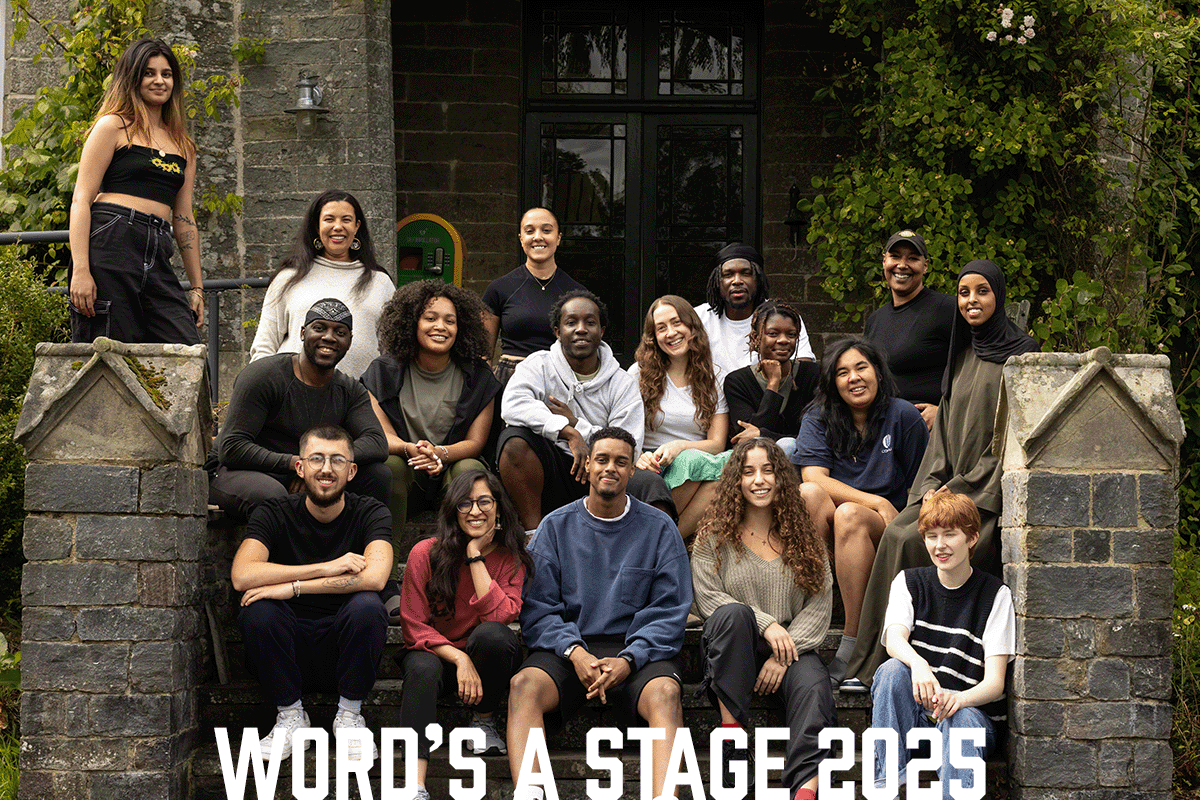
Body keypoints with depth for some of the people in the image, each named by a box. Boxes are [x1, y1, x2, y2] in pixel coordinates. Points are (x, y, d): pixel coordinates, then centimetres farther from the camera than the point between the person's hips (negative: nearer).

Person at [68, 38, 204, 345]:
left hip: (157, 258, 6)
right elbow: (81, 200, -1)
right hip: (109, 244, -5)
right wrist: (80, 270, -13)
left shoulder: (183, 146, 24)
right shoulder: (113, 127, 6)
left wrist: (196, 286, 19)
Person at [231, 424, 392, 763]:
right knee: (258, 610, -28)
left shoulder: (370, 513, -5)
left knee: (367, 605, -30)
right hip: (289, 653, 1)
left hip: (344, 648, -1)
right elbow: (242, 575, -23)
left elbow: (374, 577, -25)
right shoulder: (273, 513, -4)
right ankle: (290, 715, -6)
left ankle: (349, 713, -7)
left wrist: (292, 586, -27)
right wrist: (326, 568, -25)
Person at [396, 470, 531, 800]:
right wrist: (459, 658, -23)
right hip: (434, 651, -1)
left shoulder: (511, 558, -5)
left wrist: (476, 556, -20)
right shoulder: (426, 553, -9)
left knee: (491, 634, -34)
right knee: (423, 670, -36)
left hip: (485, 654, 1)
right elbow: (414, 626, -10)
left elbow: (499, 615, -22)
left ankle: (484, 721, -7)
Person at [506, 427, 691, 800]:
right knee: (524, 685, -30)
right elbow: (537, 608, 6)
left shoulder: (658, 528, 9)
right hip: (568, 646, 1)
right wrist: (573, 651, -14)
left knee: (666, 692, -33)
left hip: (636, 647, -1)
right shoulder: (556, 526, 11)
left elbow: (670, 611, 4)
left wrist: (629, 659, -13)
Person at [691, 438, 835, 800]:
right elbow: (706, 597, -5)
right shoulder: (714, 534, 6)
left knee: (813, 685, -32)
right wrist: (765, 624, -17)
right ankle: (731, 739, -34)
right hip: (732, 650, -1)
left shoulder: (804, 535, 10)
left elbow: (820, 605, 2)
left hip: (790, 648, 1)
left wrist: (783, 657, -12)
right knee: (733, 613, -34)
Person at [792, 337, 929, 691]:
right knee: (809, 495, -30)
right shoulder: (817, 420, 9)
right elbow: (814, 478, -8)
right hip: (821, 538, 2)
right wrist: (879, 503, -16)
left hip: (886, 531, -1)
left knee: (849, 514, -35)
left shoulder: (903, 416, 6)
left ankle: (851, 647, -35)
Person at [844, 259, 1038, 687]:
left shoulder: (1020, 353, -1)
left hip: (992, 489, -6)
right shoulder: (961, 355, 20)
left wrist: (963, 489, -14)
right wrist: (932, 486, 0)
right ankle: (877, 663, -19)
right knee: (896, 533, -21)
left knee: (913, 539, -26)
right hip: (952, 485, 6)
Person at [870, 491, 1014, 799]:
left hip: (972, 709, -2)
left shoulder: (995, 594, -1)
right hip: (913, 711, 2)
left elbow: (995, 683, -9)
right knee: (892, 670, -29)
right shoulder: (909, 582, 8)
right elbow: (894, 638, -14)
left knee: (960, 721, -36)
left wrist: (958, 699, -34)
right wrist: (918, 664, -40)